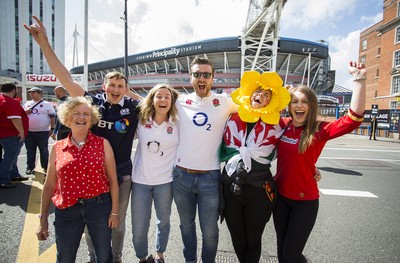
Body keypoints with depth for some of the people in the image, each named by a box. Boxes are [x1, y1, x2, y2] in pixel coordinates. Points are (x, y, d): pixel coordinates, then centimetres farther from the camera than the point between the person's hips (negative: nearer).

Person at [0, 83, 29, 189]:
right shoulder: (10, 102, -19)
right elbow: (15, 119, -26)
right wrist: (21, 132, -20)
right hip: (11, 135, -10)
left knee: (12, 156, 20)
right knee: (9, 157, -4)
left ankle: (14, 175, 31)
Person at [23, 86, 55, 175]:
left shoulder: (47, 104, -1)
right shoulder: (27, 104, 13)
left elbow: (52, 117, -3)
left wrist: (52, 128, -8)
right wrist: (25, 112, -5)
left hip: (42, 131, -4)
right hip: (29, 131, 5)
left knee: (44, 150, 3)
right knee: (30, 150, 10)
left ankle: (46, 167, 11)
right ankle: (30, 167, 19)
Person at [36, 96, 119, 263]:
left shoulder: (102, 144, -4)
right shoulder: (57, 148, 1)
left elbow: (112, 179, -3)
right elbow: (49, 185, 6)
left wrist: (114, 211, -3)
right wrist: (43, 218, 8)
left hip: (99, 206, -1)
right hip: (66, 211, 1)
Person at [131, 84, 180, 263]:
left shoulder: (177, 123, -6)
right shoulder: (140, 120, -3)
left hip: (165, 181, 0)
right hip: (140, 180, 1)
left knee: (163, 222, 20)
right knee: (138, 228, 9)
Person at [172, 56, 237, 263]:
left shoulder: (224, 102, -2)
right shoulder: (181, 101, 1)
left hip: (210, 177, -2)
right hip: (181, 175, 2)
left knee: (210, 231, 11)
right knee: (186, 224, 22)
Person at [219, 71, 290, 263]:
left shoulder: (276, 125, -3)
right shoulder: (233, 120, 3)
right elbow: (223, 150, 12)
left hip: (259, 189, -2)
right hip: (230, 188, 2)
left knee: (253, 240, 14)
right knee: (237, 239, 18)